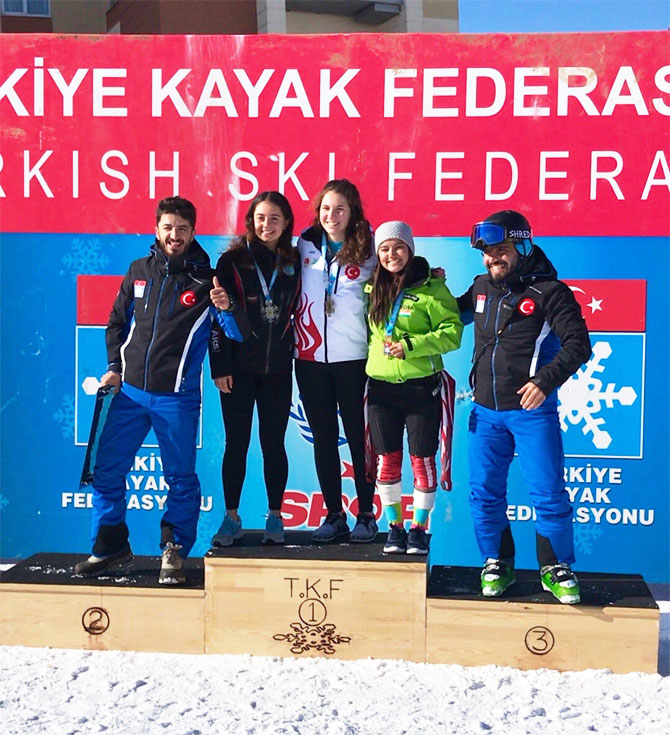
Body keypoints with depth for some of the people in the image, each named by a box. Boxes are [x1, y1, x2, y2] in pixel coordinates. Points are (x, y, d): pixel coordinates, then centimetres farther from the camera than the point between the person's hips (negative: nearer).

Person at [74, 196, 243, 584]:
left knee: (181, 477, 3)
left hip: (178, 396, -3)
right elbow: (118, 321, 17)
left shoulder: (206, 279, 1)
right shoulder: (140, 270, 9)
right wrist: (114, 367, 8)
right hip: (131, 390, 3)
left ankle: (175, 550, 17)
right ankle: (111, 546, 18)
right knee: (107, 471, 4)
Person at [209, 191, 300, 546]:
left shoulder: (294, 263, 7)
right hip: (239, 368, -2)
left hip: (278, 370, 2)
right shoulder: (232, 261, -1)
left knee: (273, 443, 7)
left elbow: (297, 313, 12)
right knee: (236, 444, 4)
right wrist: (221, 367, -8)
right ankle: (232, 518, 14)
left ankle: (275, 517, 16)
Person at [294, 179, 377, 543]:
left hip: (352, 356, -3)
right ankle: (334, 515, 16)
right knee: (323, 438, 7)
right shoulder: (306, 245, 6)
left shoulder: (365, 251, 0)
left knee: (358, 437, 1)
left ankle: (366, 515, 12)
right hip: (310, 356, 3)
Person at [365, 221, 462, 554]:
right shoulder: (372, 288, 6)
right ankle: (394, 527, 21)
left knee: (422, 460, 4)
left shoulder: (431, 289, -9)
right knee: (387, 460, 8)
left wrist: (410, 346, -19)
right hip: (381, 386, 4)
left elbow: (453, 332, -12)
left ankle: (419, 528, 19)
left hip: (422, 387, -4)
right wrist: (379, 348, 2)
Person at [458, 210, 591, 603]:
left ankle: (556, 568, 15)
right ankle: (497, 564, 23)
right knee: (485, 493, 8)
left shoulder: (549, 291, -8)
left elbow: (578, 345, -14)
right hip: (486, 412, 5)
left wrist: (546, 380, -27)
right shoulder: (481, 288, 9)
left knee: (548, 493, -1)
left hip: (533, 411, -5)